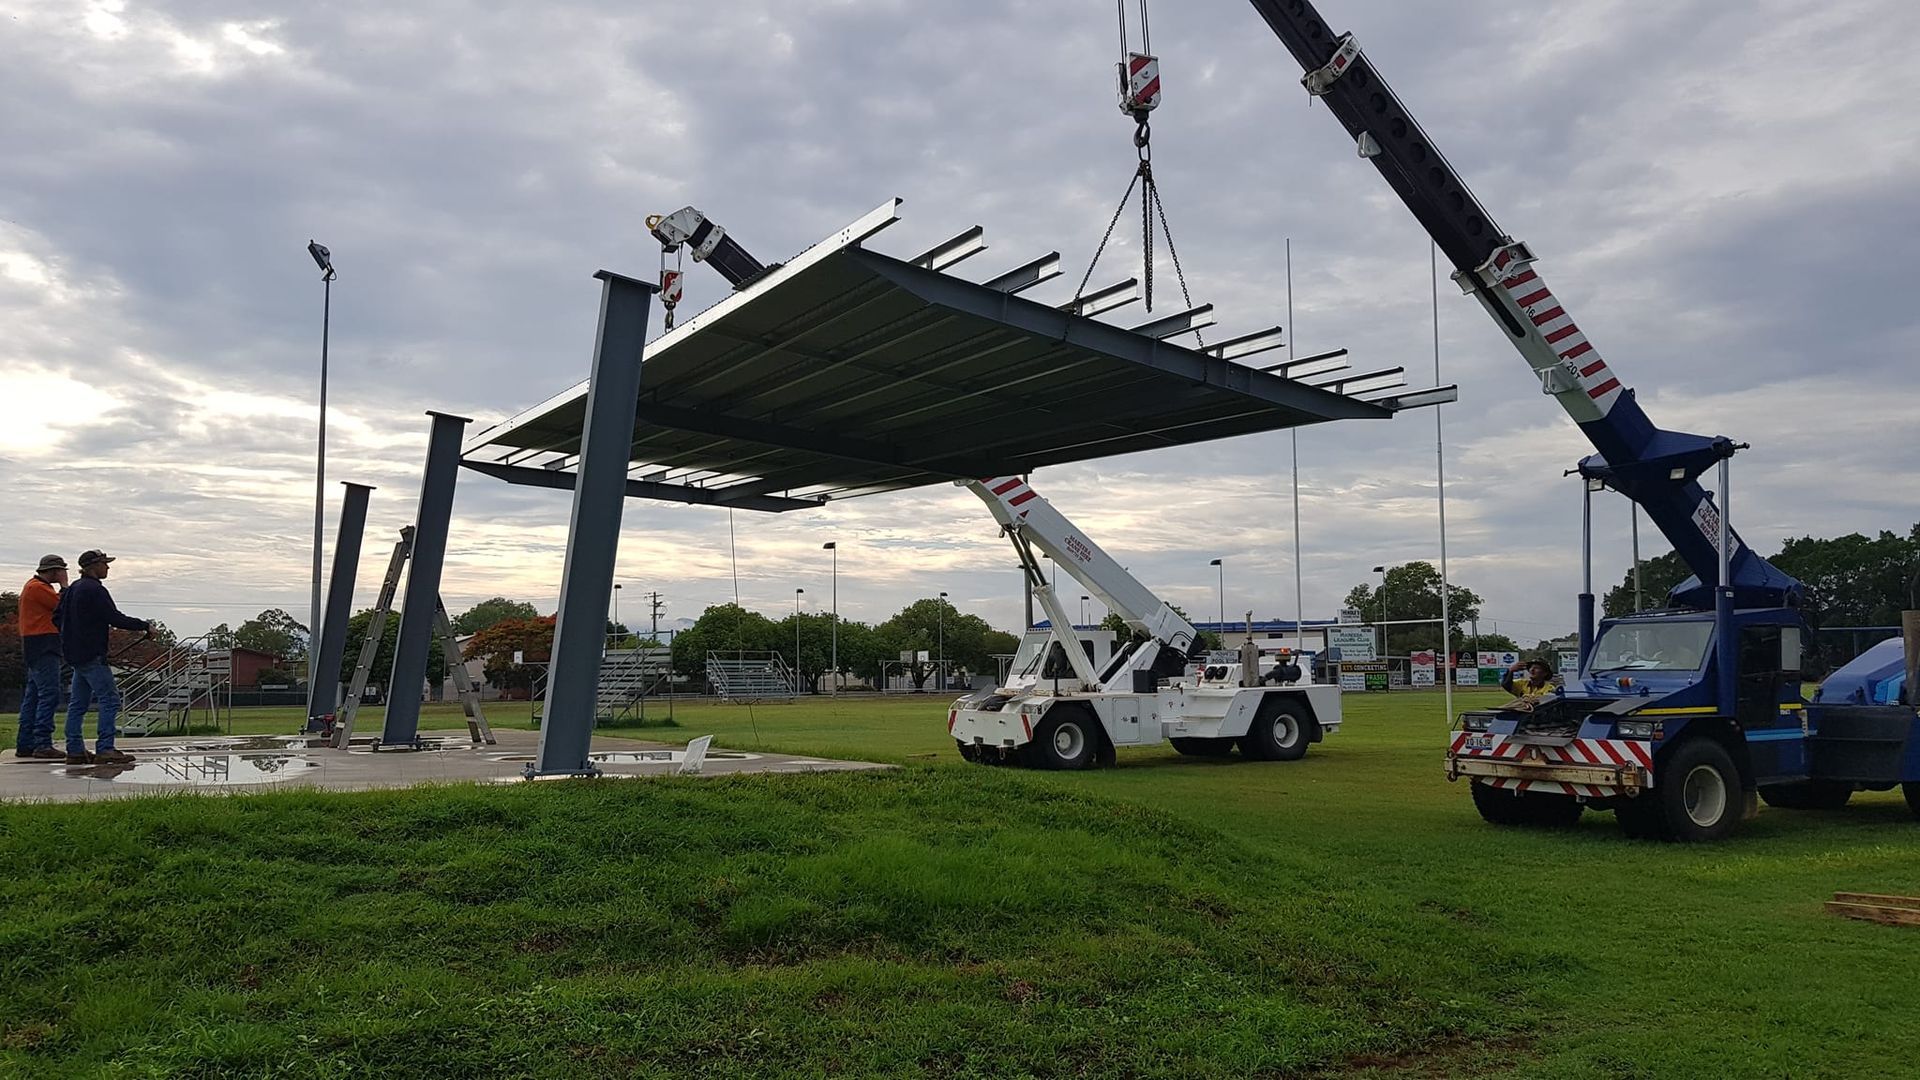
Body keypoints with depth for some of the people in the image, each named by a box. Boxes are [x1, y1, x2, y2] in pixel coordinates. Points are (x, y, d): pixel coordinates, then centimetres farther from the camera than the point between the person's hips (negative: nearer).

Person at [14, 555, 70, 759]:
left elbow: (58, 609, 19)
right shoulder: (37, 587, -11)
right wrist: (64, 585, -5)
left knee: (33, 695, 12)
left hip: (40, 648, 11)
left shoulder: (37, 587, 21)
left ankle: (25, 744, 15)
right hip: (43, 645, -11)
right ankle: (42, 744, -17)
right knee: (49, 694, -14)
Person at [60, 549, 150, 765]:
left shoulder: (73, 589, 17)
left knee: (78, 703, 11)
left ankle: (75, 751, 13)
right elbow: (114, 618, -17)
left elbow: (59, 619, 23)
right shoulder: (94, 589, -13)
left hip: (77, 655, 10)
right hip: (92, 656, -10)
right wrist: (144, 626, -8)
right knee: (109, 699, -10)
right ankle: (104, 749, -14)